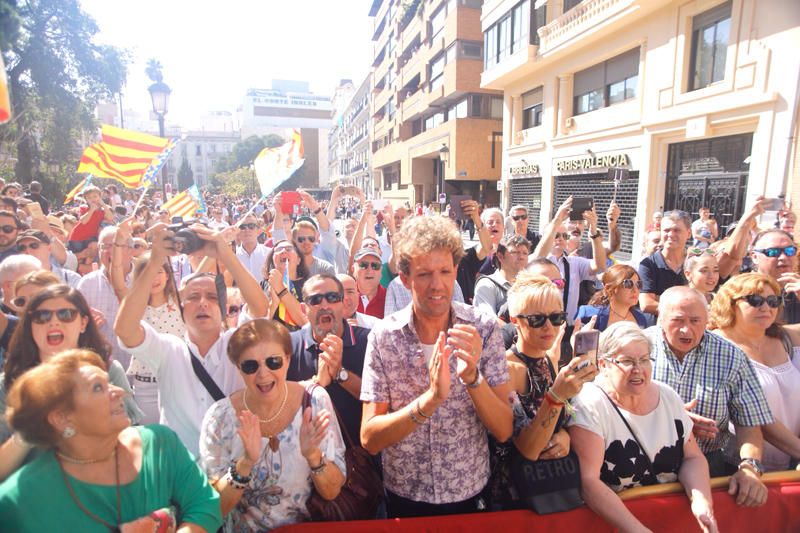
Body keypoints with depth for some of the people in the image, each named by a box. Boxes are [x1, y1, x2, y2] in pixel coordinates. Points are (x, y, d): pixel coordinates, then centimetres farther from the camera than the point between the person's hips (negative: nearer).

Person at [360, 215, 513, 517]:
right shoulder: (384, 337, -14)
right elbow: (369, 439, -16)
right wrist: (431, 397, -31)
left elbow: (503, 431, -14)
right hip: (404, 496, 0)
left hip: (470, 493, 1)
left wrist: (472, 376, -31)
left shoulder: (484, 329, -13)